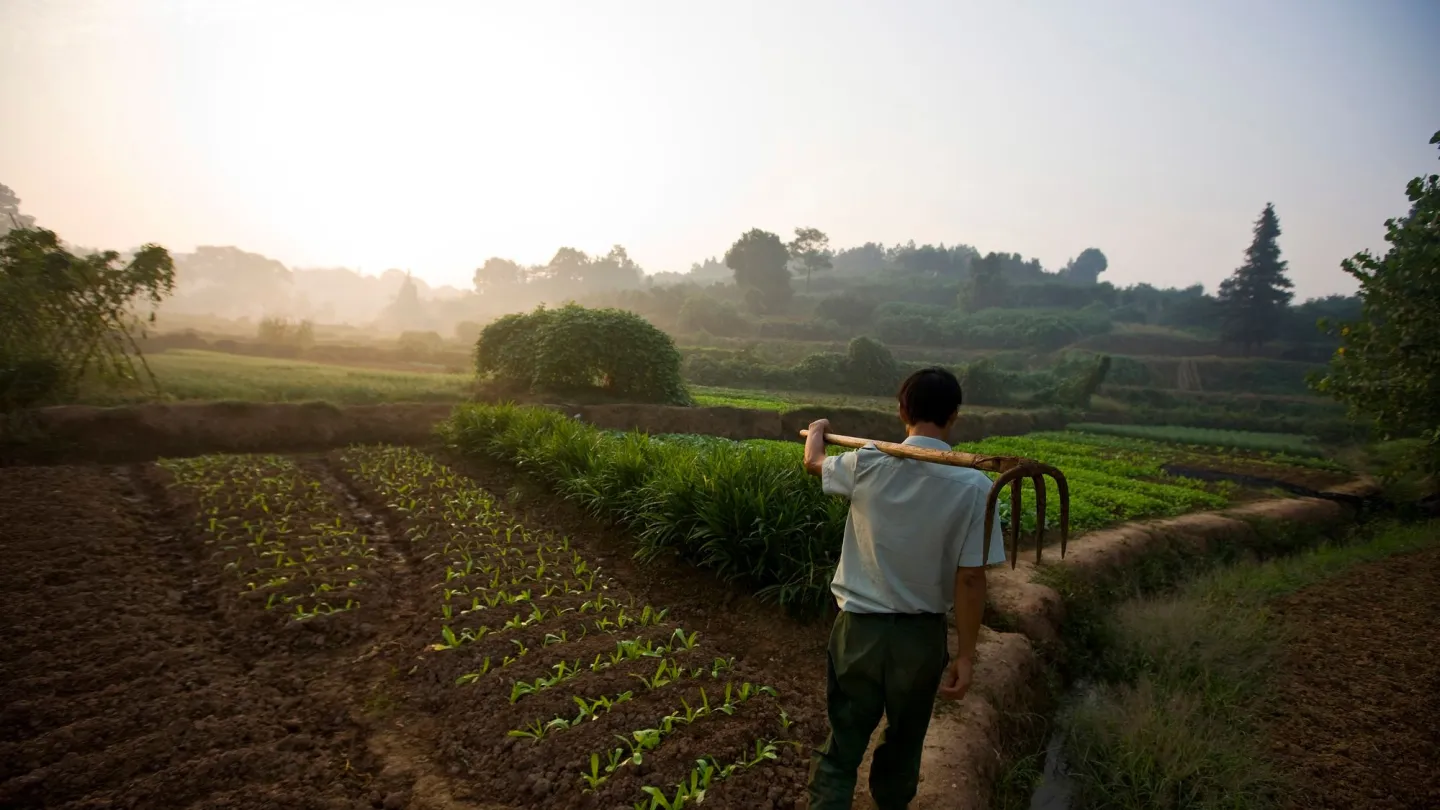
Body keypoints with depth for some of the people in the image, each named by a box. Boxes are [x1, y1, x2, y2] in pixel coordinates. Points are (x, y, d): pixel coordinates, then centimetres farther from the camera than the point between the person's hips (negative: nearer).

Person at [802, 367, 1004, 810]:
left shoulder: (868, 464, -11)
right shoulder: (974, 485, -15)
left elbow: (813, 463, 11)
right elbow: (971, 579, -13)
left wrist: (817, 431, 33)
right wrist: (965, 655, -2)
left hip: (859, 628, 0)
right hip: (922, 635, 0)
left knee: (842, 742, 13)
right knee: (904, 740, 23)